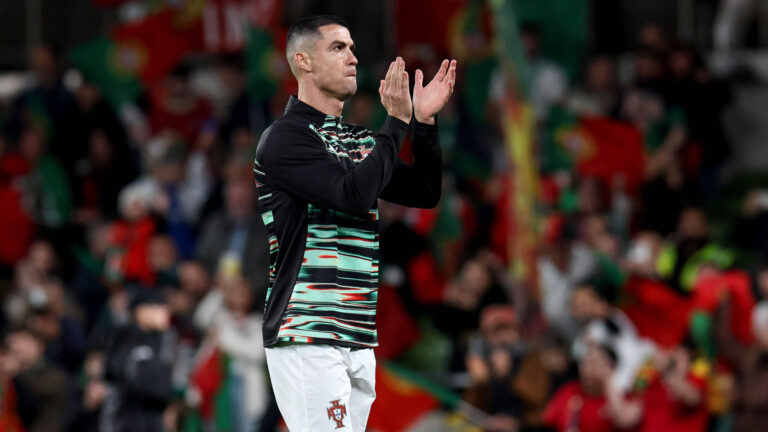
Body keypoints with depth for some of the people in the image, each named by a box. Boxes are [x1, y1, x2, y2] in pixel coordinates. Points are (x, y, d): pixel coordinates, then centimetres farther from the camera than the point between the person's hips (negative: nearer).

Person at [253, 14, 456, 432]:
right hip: (308, 337, -9)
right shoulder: (286, 136, -7)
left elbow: (425, 193, 17)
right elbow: (356, 193, -19)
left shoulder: (359, 140, 20)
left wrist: (425, 122, 6)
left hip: (359, 340, 9)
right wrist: (397, 121, -13)